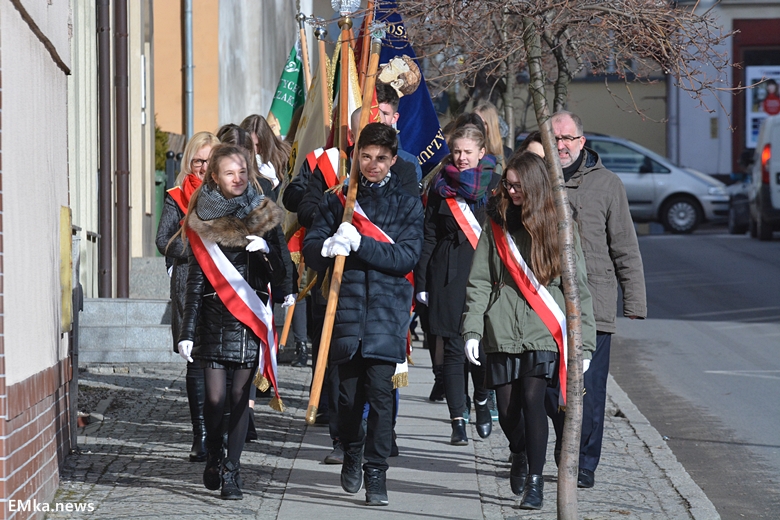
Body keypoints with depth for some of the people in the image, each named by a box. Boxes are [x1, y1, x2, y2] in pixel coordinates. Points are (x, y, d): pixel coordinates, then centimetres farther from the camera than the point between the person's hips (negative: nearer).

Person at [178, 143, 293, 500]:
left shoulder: (264, 216, 5)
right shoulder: (202, 220, 3)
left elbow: (282, 272, 4)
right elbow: (195, 279, 3)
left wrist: (267, 250, -18)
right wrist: (187, 331, -1)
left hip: (250, 317, 0)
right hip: (214, 317, 0)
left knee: (240, 396, 0)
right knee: (215, 396, -4)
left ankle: (231, 470, 9)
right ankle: (213, 457, 22)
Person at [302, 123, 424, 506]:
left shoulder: (407, 204, 7)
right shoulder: (338, 199, 12)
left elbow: (407, 257, -6)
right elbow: (310, 250, 6)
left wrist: (359, 243, -17)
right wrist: (329, 247, -18)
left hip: (387, 313, -2)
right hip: (345, 308, 2)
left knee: (380, 392, -9)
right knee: (349, 392, 6)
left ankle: (376, 471, -3)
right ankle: (351, 453, 30)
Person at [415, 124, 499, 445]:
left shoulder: (495, 185, 4)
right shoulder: (441, 186, 8)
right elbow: (428, 236, 9)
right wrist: (421, 282, 4)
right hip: (448, 275, 1)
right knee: (453, 348, 0)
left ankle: (482, 401, 24)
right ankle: (458, 421, 5)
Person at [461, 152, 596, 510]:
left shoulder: (558, 228, 4)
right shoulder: (496, 226, 8)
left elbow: (578, 287, 4)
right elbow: (479, 282, 5)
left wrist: (583, 342, -1)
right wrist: (472, 330, -7)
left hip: (543, 332, -2)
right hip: (503, 332, 2)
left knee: (533, 400, -16)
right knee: (507, 409, 2)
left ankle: (535, 481, -6)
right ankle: (520, 454, 35)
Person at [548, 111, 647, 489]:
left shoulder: (606, 184, 3)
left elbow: (625, 249, 5)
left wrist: (634, 302, 0)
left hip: (593, 305, -2)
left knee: (588, 390, -2)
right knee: (548, 385, 6)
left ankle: (583, 464, 7)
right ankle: (568, 449, 28)